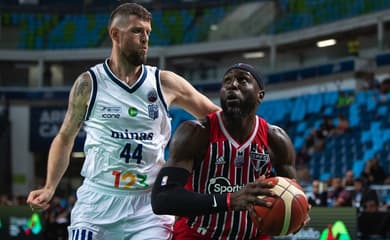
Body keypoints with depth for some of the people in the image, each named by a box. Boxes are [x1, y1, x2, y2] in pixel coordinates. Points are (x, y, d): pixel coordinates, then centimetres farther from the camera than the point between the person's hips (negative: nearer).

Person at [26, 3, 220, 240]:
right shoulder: (88, 84, 1)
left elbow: (215, 117, 11)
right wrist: (50, 188, 0)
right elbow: (65, 138, 10)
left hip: (148, 205, 1)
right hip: (97, 202, -1)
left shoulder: (165, 83, 3)